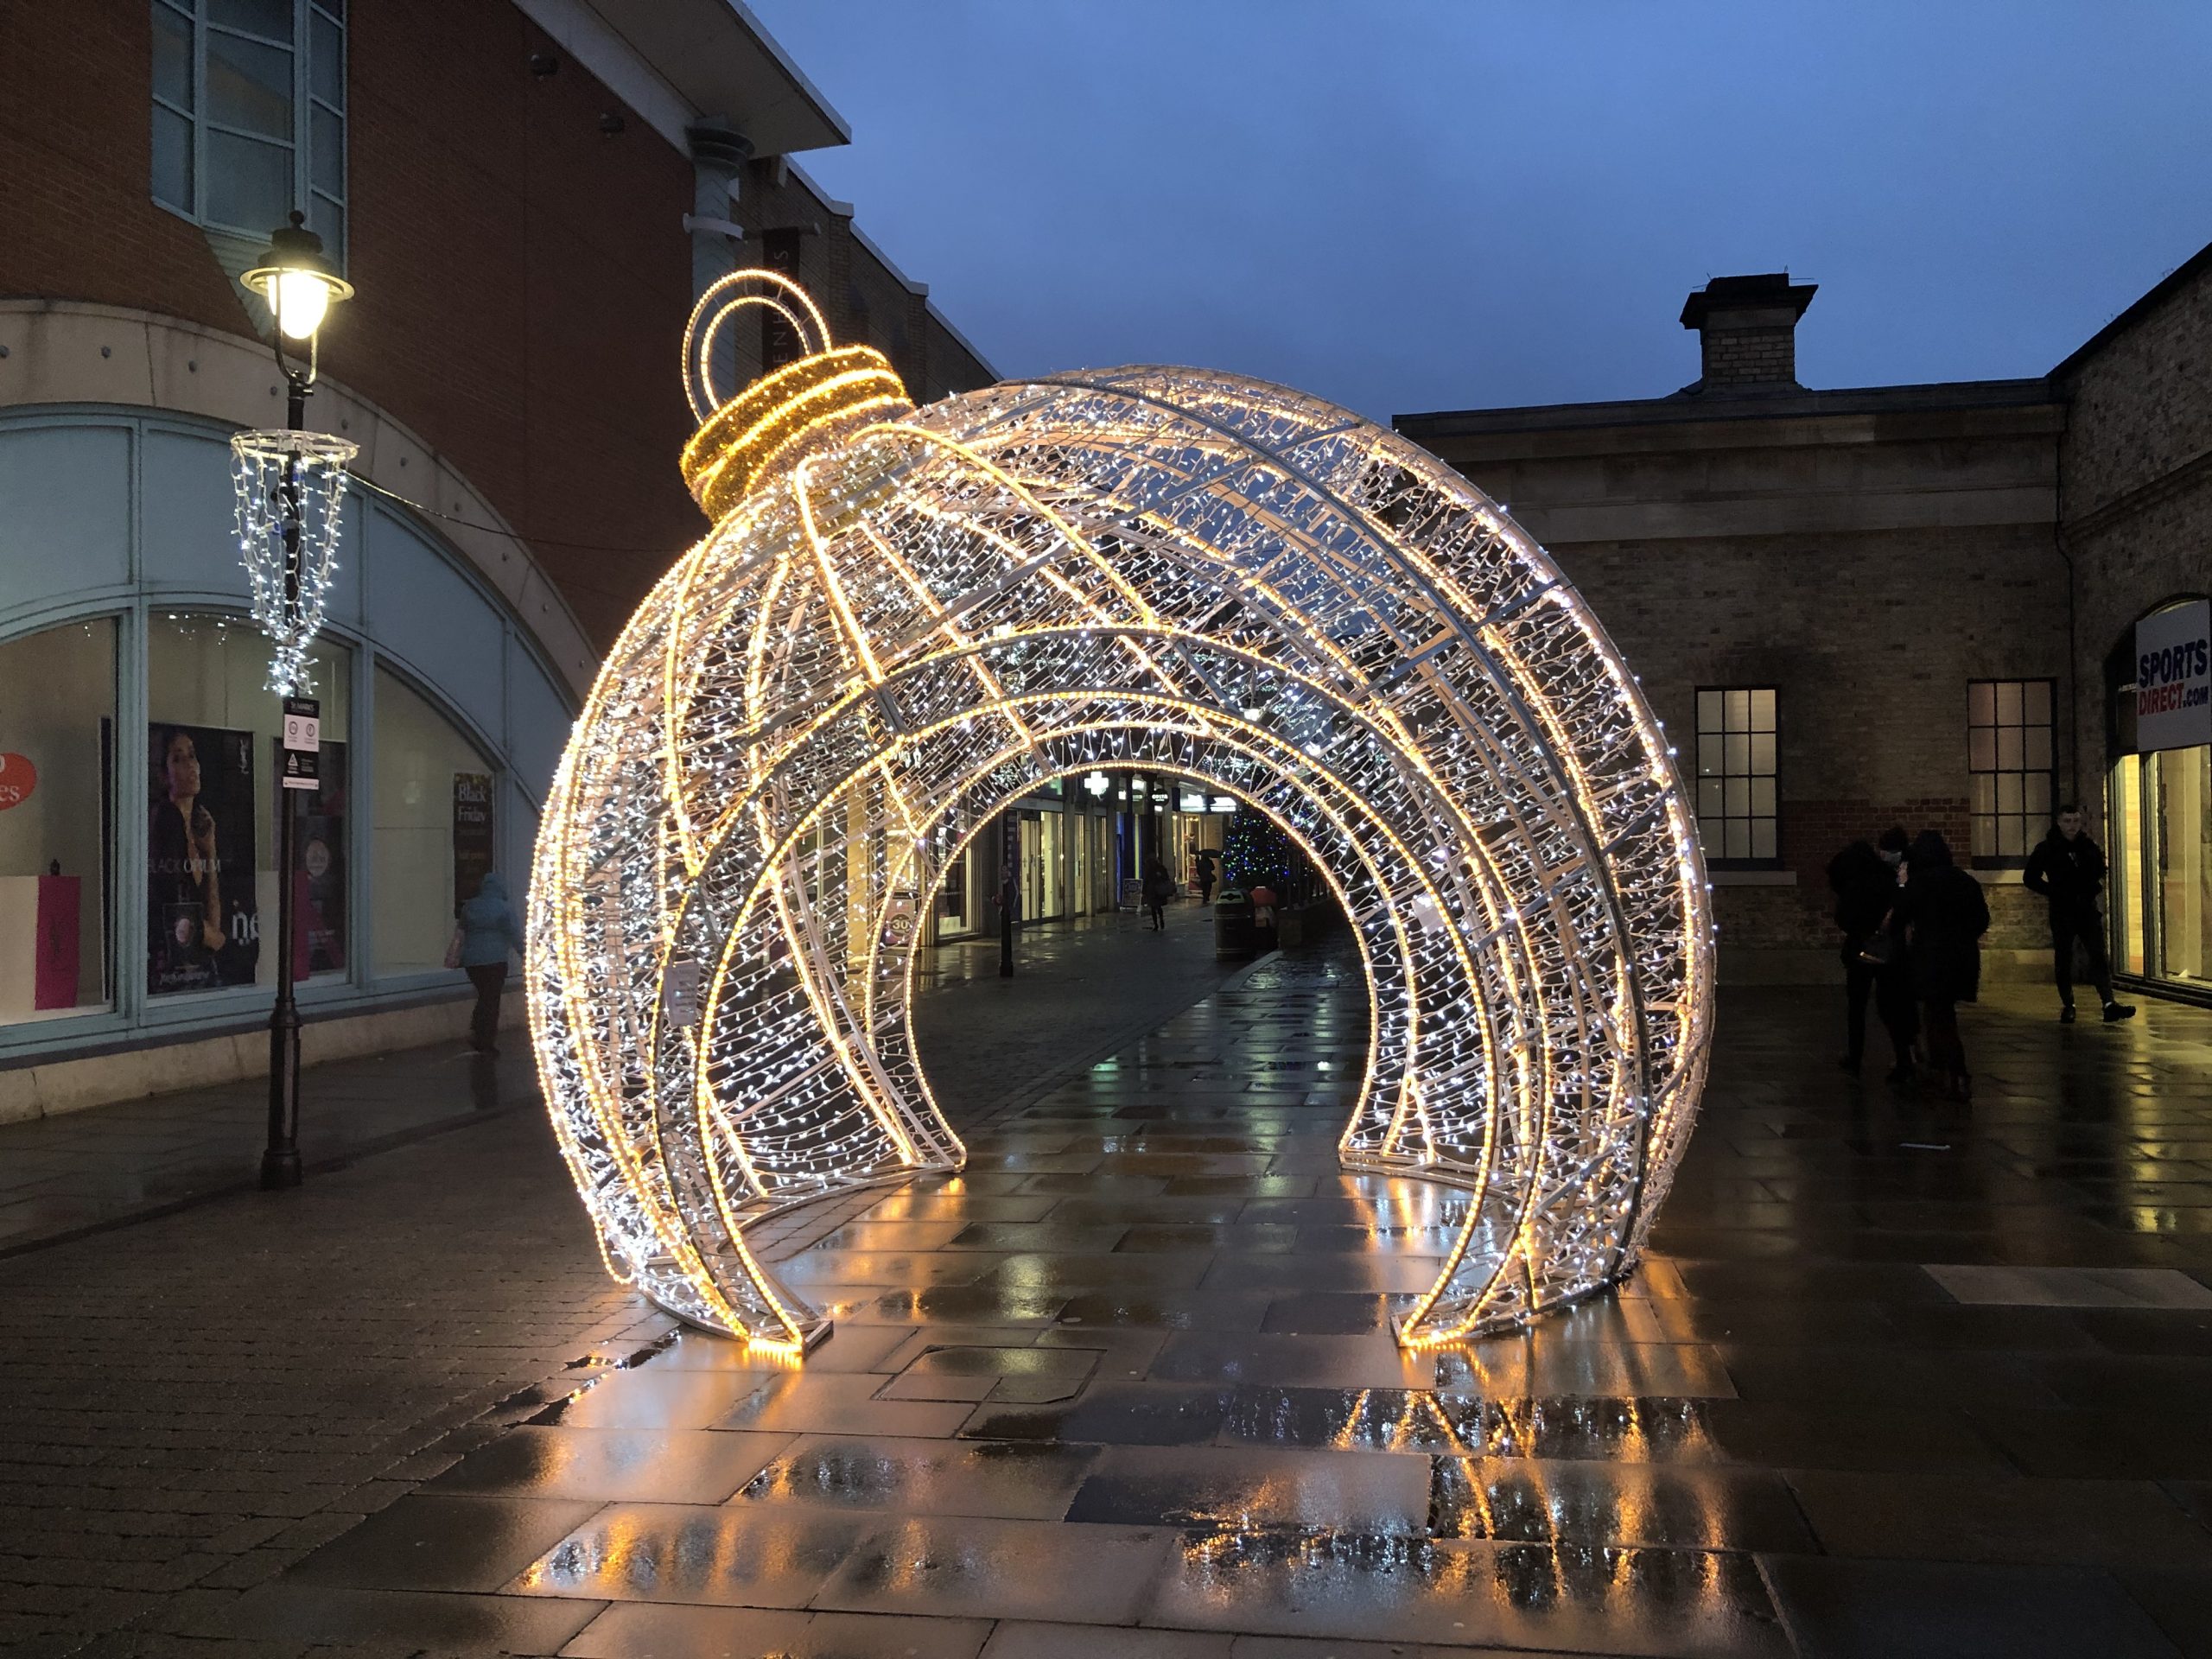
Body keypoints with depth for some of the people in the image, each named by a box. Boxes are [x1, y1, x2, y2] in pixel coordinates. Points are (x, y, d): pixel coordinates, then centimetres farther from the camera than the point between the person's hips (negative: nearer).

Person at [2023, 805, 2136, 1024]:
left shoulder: (2089, 846, 8)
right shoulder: (2046, 849, -2)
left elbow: (2101, 872, 22)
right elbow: (2030, 878, -1)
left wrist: (2093, 889, 3)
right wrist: (2055, 892, -10)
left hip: (2088, 910, 2)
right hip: (2062, 913, -2)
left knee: (2099, 957, -7)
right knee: (2063, 960, 3)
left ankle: (2109, 1004, -14)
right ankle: (2068, 1006, 12)